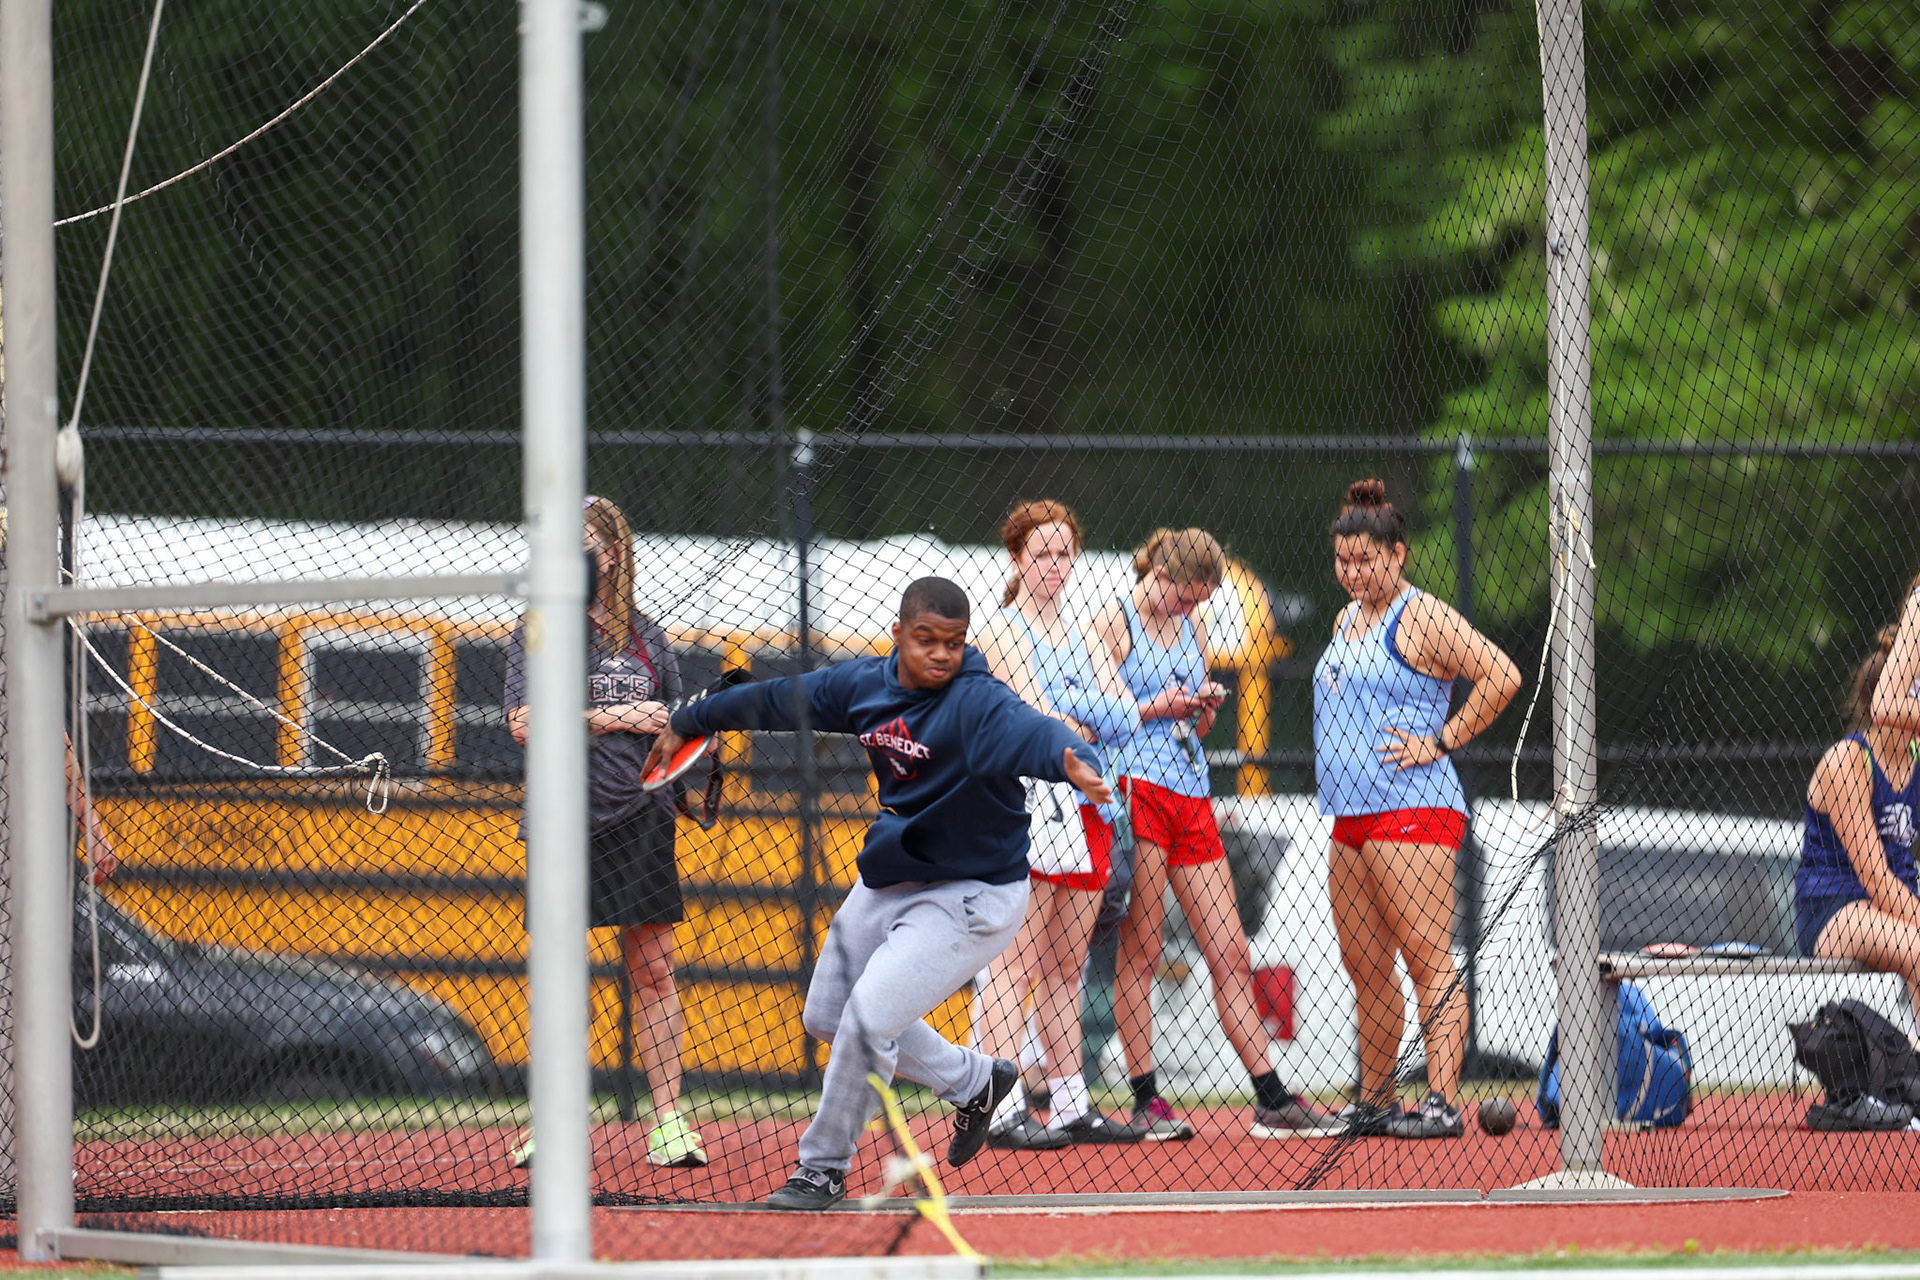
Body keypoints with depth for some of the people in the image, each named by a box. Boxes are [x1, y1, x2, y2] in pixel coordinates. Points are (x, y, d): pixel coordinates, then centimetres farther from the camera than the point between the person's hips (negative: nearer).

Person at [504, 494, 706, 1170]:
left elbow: (675, 726, 21)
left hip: (638, 817, 2)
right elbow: (523, 724, -8)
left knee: (652, 970, -1)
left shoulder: (646, 636, 11)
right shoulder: (537, 633, 3)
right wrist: (614, 718, -12)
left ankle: (668, 1123, 0)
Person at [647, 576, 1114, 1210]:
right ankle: (973, 1081, 35)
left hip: (968, 898, -8)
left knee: (867, 1020, -15)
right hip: (886, 883, 8)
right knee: (828, 1016, 20)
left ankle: (824, 1168, 7)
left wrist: (1077, 764, -67)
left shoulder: (978, 704, -25)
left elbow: (1030, 733, -45)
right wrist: (690, 722, 24)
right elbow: (778, 701, 11)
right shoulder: (865, 684, -4)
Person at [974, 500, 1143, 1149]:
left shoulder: (1084, 637, 19)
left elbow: (1124, 717, 6)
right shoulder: (1003, 631, -2)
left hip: (1085, 805, 7)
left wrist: (1069, 721, -10)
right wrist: (1092, 723, 3)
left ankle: (1071, 1106, 12)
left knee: (1065, 968, 10)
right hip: (1025, 804, -7)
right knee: (1015, 965, -11)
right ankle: (1002, 1113, -14)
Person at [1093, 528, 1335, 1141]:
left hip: (1192, 795, 6)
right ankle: (1145, 1100, -2)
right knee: (1139, 952, -5)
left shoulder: (1192, 627, 18)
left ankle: (1272, 1099, 2)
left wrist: (1204, 708, 4)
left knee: (1231, 956, 3)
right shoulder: (1114, 623, -1)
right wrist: (1153, 709, -14)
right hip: (1136, 789, -6)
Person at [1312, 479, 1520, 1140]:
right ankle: (1373, 1104, 19)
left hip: (1413, 809, -9)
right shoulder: (1347, 621, 19)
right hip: (1351, 814, 9)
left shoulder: (1421, 618, -8)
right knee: (1365, 968, 11)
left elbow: (1502, 676, -17)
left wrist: (1442, 742, -15)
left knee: (1428, 960, -12)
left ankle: (1443, 1103, -16)